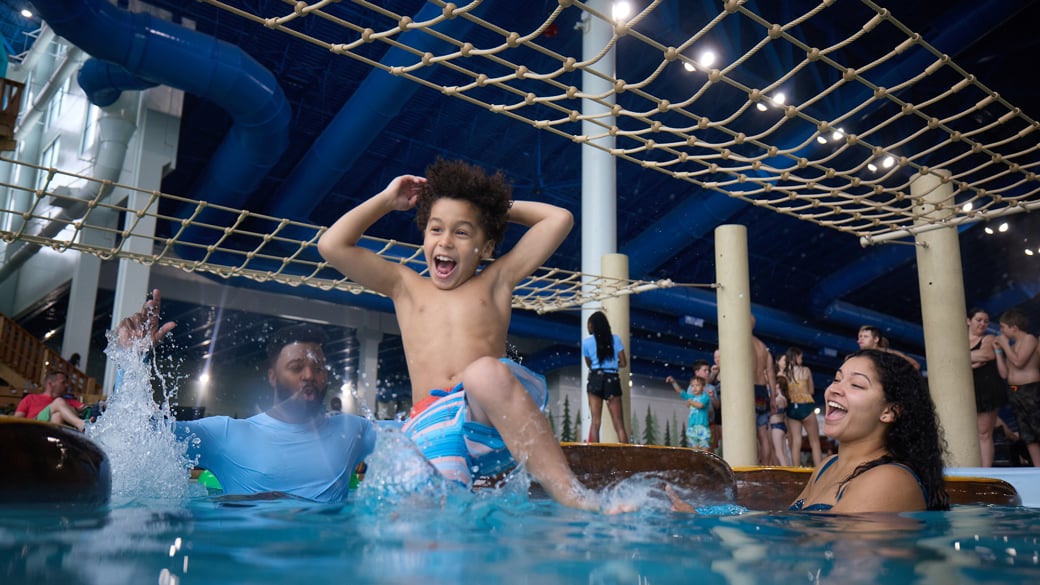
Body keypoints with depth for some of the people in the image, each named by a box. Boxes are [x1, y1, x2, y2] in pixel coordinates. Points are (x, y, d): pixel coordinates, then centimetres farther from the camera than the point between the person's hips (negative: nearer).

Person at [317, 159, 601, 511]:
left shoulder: (496, 281, 19)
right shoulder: (405, 286, 22)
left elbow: (559, 219, 16)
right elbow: (332, 246, 14)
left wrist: (501, 207, 27)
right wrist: (387, 200, 22)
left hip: (497, 417, -1)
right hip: (432, 425, 1)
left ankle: (575, 499, -36)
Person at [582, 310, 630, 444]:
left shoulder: (586, 342, 3)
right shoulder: (615, 339, 6)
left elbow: (589, 364, 12)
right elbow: (624, 363, 4)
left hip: (595, 379, 0)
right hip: (612, 380, 1)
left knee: (595, 422, 2)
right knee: (619, 424, 2)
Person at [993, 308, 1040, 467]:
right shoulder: (1012, 346, 16)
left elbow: (1018, 362, -19)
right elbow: (1004, 374, 9)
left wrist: (1005, 345, -7)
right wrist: (998, 350, 8)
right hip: (1014, 394, 8)